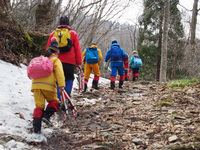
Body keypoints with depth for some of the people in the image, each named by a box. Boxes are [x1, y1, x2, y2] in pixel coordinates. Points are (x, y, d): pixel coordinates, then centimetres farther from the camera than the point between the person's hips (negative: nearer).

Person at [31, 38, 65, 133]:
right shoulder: (55, 60, 10)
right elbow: (59, 72, -6)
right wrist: (61, 85, -14)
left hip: (36, 84, 5)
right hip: (48, 85, -4)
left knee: (39, 105, 6)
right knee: (53, 101, 16)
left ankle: (36, 127, -3)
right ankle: (47, 115, -7)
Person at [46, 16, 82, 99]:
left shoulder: (53, 33, 14)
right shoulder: (73, 33, 8)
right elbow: (77, 49, 4)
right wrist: (78, 63, 7)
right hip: (70, 61, -1)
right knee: (69, 78, 16)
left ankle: (58, 100, -1)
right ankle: (67, 91, -9)